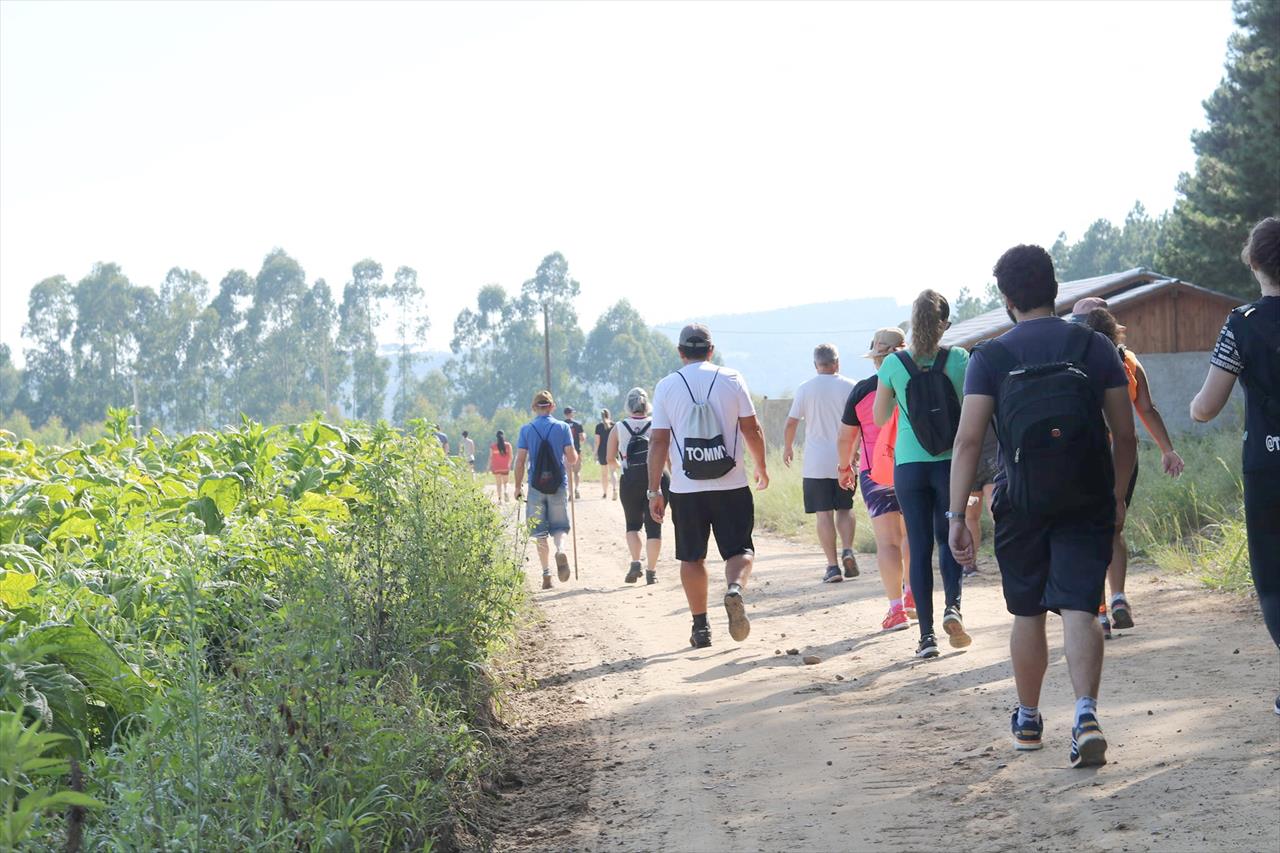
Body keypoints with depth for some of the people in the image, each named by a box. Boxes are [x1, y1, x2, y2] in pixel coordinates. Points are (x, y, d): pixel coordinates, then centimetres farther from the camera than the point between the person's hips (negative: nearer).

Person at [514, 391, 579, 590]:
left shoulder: (526, 430, 0)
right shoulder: (563, 427, -1)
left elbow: (520, 460, -4)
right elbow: (572, 458, -5)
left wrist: (518, 486, 4)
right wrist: (573, 459, 18)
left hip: (536, 486, 0)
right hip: (558, 484, 0)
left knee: (539, 532, 7)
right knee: (559, 526, 11)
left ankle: (546, 574, 3)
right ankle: (561, 550, -21)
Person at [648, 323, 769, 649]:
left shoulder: (666, 387, 1)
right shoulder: (731, 380, 1)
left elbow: (658, 441, -2)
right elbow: (752, 429, 1)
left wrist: (654, 490, 2)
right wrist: (762, 468, 16)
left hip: (685, 489, 1)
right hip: (731, 487, 0)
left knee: (692, 558, 11)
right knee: (739, 549, 7)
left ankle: (700, 626, 12)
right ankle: (735, 588, -24)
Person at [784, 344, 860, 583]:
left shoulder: (805, 388, -2)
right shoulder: (850, 386, 0)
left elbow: (791, 422, 0)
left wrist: (788, 447, 16)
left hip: (816, 464, -1)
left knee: (824, 514, 1)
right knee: (845, 509, 16)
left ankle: (833, 566, -4)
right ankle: (848, 550, -5)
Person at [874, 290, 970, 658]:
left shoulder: (893, 364, -4)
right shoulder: (959, 359, -5)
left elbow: (879, 417, 6)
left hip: (909, 465, 0)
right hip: (951, 462, 0)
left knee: (919, 545, 5)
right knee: (949, 538, 16)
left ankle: (927, 634, 3)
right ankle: (952, 604, -8)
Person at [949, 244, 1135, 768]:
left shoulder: (990, 358, -3)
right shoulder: (1096, 348, 3)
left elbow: (968, 439, -10)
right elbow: (1125, 436, 4)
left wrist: (957, 515, -9)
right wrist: (1117, 498, 16)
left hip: (1021, 504, 0)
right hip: (1087, 504, 0)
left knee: (1027, 613, 14)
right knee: (1078, 609, -2)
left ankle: (1028, 720, 27)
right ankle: (1086, 713, -22)